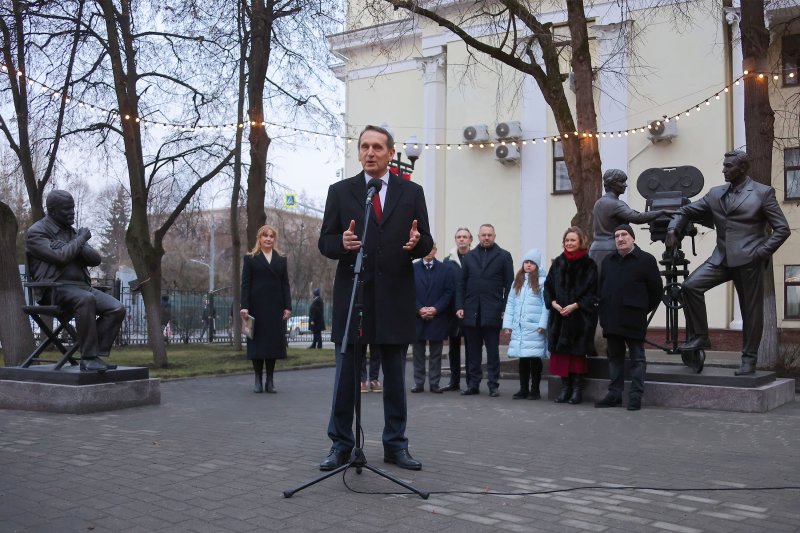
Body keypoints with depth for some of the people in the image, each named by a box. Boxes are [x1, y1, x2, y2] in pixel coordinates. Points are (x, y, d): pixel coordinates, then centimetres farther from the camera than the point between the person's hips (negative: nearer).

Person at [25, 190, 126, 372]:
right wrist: (82, 239, -3)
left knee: (117, 309, -18)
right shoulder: (35, 232, -1)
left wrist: (69, 247, -8)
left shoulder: (72, 232, 20)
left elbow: (95, 259, 9)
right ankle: (88, 357, -32)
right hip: (55, 289, -7)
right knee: (86, 300, -38)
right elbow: (60, 257, -18)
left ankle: (95, 356, -17)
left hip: (82, 286, 7)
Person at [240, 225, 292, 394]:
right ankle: (258, 380, 8)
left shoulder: (281, 259, 14)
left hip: (276, 307, 2)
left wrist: (287, 306, 2)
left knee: (274, 341, 1)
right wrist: (244, 306, -8)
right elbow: (245, 284, 1)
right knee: (257, 341, 1)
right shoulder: (250, 258, 6)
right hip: (257, 306, -2)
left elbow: (285, 284, 11)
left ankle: (270, 380, 9)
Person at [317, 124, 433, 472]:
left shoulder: (411, 192, 8)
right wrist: (342, 243, -18)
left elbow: (426, 244, 6)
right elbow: (325, 243, 4)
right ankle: (341, 445, 15)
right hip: (352, 295, 0)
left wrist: (417, 242, -17)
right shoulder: (340, 191, 6)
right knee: (345, 375, 4)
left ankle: (395, 446, 18)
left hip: (395, 297, 1)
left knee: (395, 377, 8)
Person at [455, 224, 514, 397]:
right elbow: (461, 284, 11)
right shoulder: (468, 257, 13)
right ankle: (473, 384, 13)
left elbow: (509, 285, 1)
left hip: (492, 311, -2)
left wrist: (505, 309, -6)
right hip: (471, 311, 3)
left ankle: (493, 385, 8)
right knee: (472, 350, 6)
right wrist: (459, 306, 0)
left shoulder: (504, 256, 6)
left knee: (493, 350, 2)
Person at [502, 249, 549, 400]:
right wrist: (508, 324, 5)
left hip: (534, 327, -5)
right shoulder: (518, 281, 14)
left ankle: (535, 390, 10)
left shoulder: (542, 281, -3)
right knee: (522, 358, 8)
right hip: (518, 327, 5)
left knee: (535, 358, 0)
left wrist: (542, 324, -14)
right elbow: (510, 303, 12)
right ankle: (523, 389, 15)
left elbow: (546, 304, -8)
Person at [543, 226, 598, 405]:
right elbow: (548, 286, 10)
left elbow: (592, 292, -6)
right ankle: (565, 387, 9)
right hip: (558, 315, 4)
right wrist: (553, 303, -6)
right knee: (560, 350, 1)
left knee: (576, 351, -2)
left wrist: (574, 305, -15)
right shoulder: (558, 263, 9)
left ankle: (576, 388, 7)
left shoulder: (588, 264, -3)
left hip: (580, 316, -4)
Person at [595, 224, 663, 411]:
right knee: (614, 357, 11)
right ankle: (614, 395, 17)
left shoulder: (646, 260, -4)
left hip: (633, 319, -6)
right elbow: (602, 287, 20)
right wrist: (605, 311, 13)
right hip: (611, 319, 6)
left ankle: (635, 396, 4)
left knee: (637, 358, 1)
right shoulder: (608, 261, 14)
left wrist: (644, 308, 3)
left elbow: (656, 289, -2)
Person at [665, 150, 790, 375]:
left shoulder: (763, 193, 0)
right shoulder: (715, 194, 12)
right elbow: (686, 211, 17)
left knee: (751, 311, 2)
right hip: (722, 258, 4)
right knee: (691, 285, -15)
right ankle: (699, 337, -3)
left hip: (749, 260, -4)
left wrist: (762, 252, -11)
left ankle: (749, 359, 15)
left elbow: (782, 228, -1)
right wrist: (673, 229, -2)